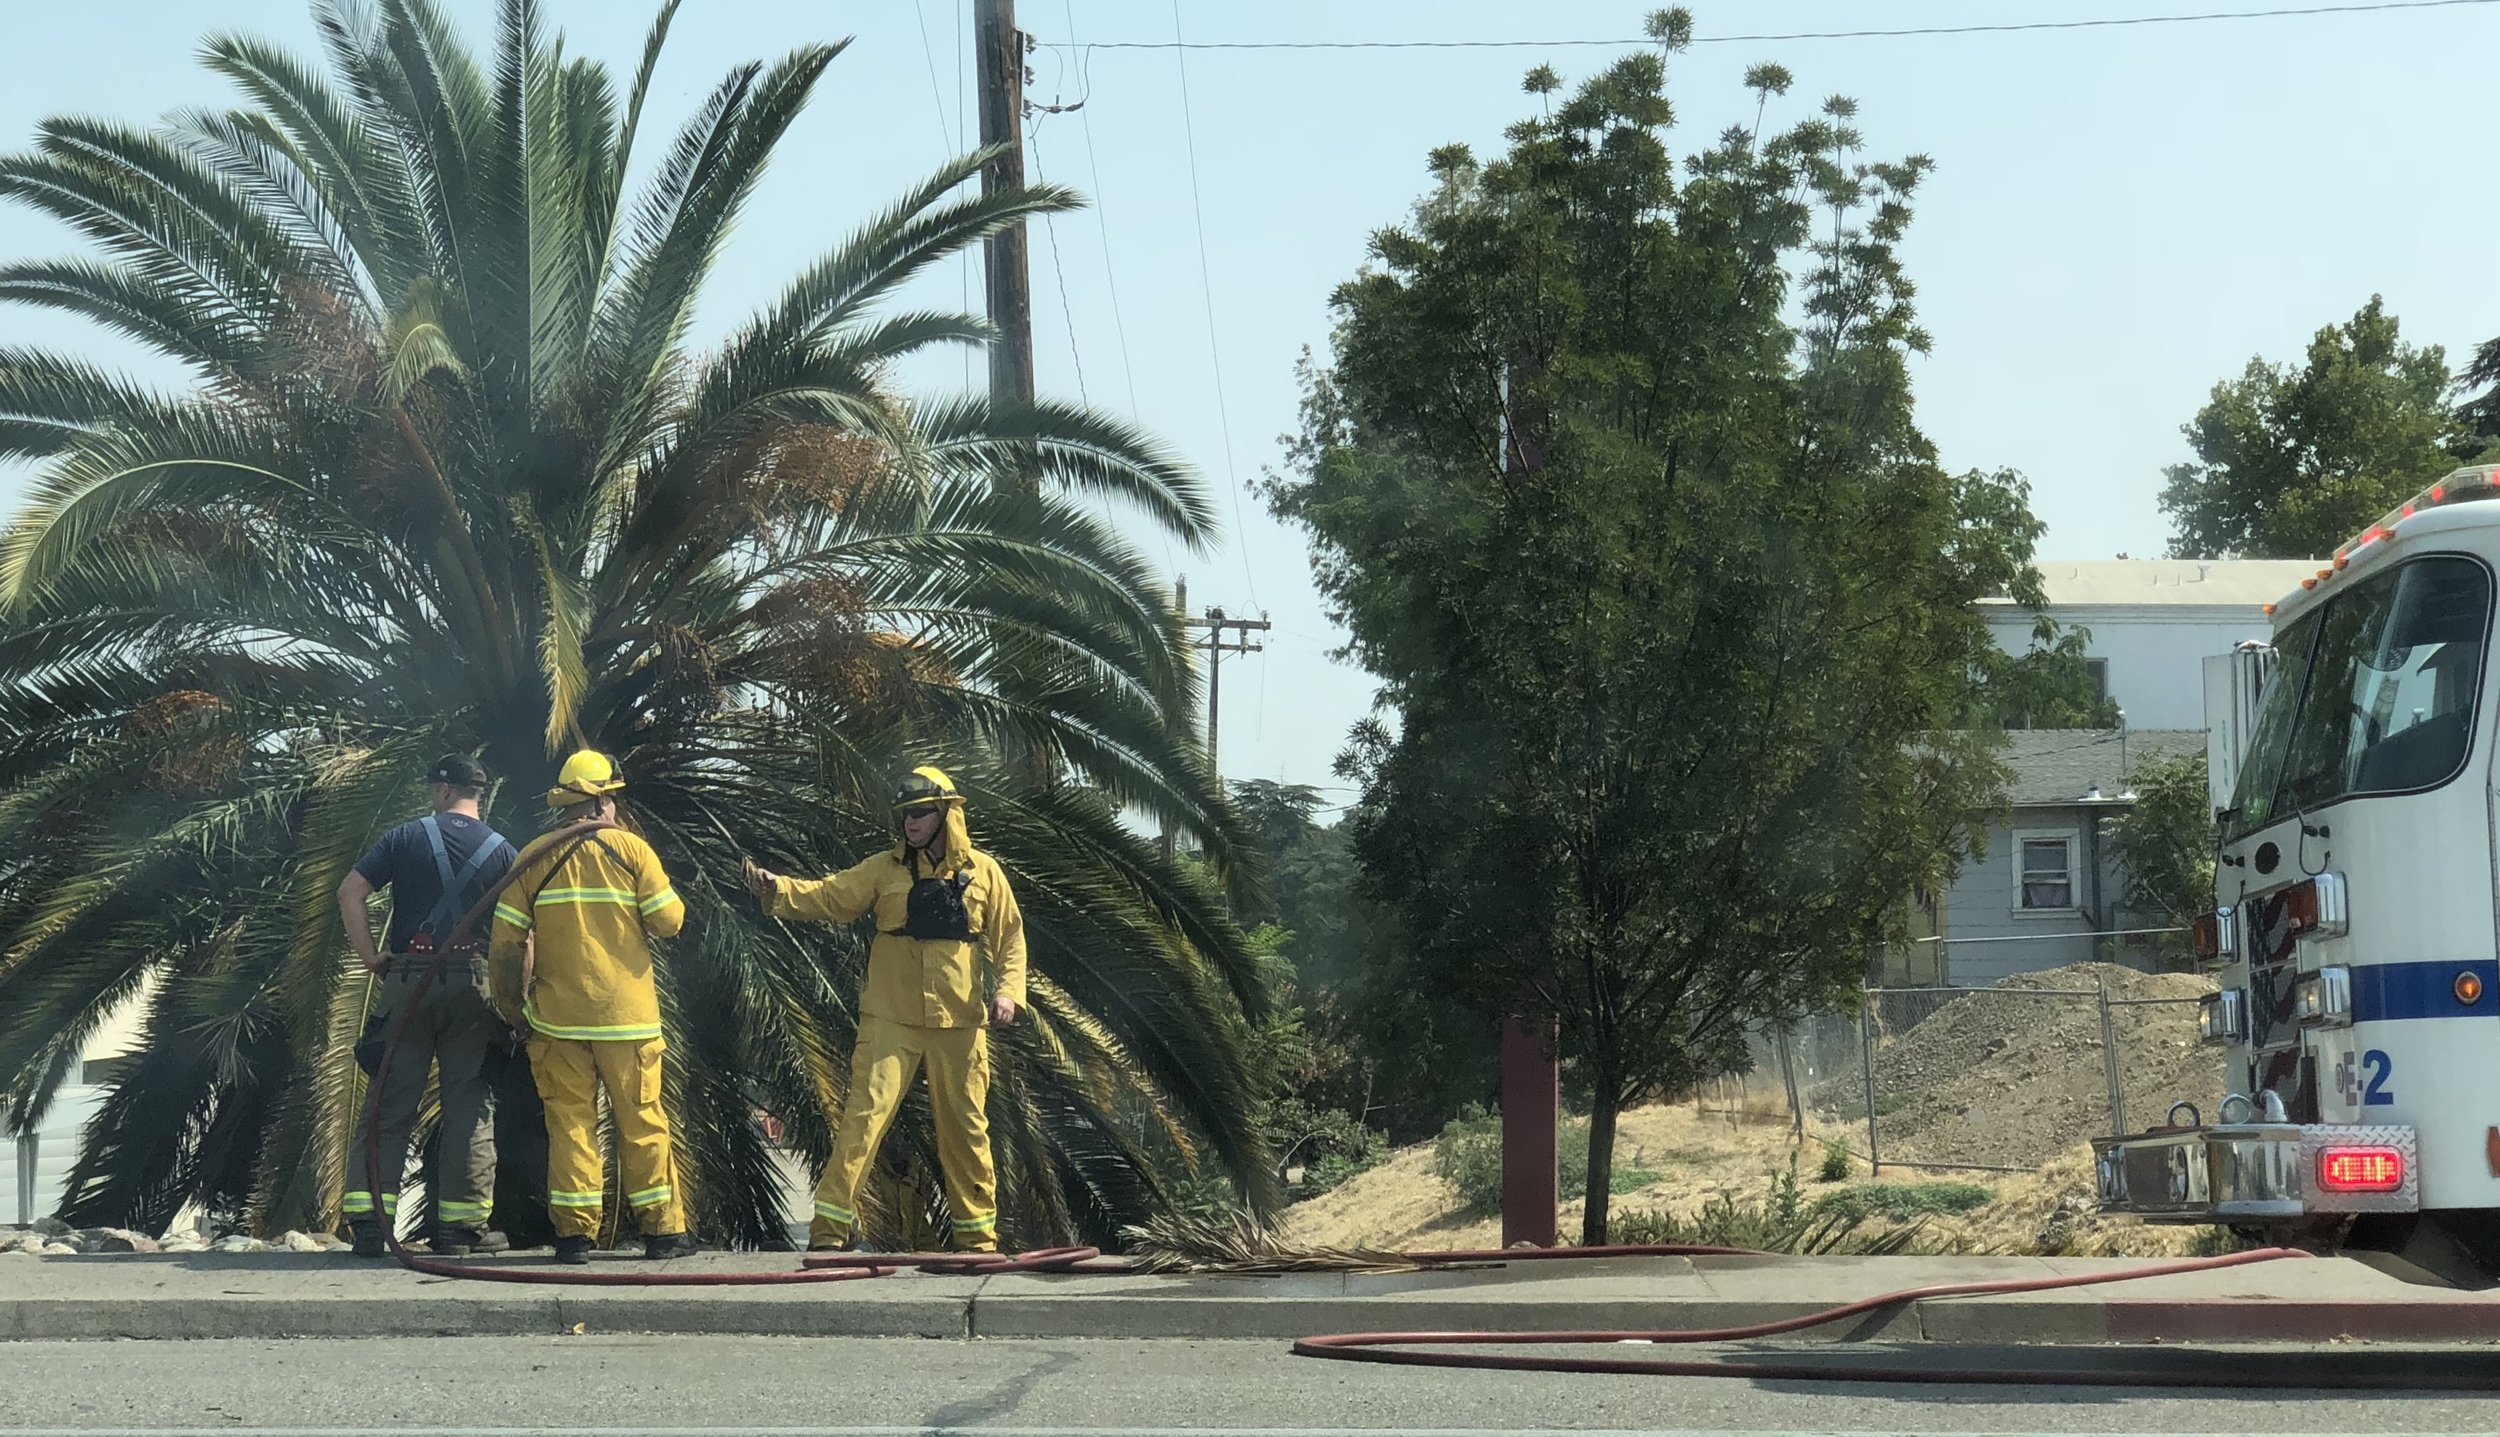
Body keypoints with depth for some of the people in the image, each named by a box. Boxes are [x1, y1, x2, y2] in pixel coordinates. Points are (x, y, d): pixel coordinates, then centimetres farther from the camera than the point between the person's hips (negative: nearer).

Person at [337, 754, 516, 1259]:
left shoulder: (407, 837, 5)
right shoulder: (501, 851, 7)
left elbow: (350, 891, -3)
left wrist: (369, 955, 0)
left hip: (408, 982, 0)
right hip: (473, 983, 0)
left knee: (389, 1104, 3)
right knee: (468, 1106, 5)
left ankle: (368, 1220, -3)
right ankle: (459, 1225, 4)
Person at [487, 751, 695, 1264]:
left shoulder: (533, 858, 3)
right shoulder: (630, 849, -3)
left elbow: (505, 941, 1)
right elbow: (669, 921, -2)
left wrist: (511, 1003, 13)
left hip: (557, 1013, 2)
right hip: (626, 1012, -2)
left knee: (569, 1121, 5)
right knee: (642, 1120, 5)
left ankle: (573, 1231, 1)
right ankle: (663, 1228, 7)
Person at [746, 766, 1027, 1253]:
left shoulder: (982, 871, 5)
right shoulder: (886, 868, 4)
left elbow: (1010, 936, 8)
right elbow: (830, 897, -4)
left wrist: (1008, 989, -7)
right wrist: (778, 889, -21)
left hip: (960, 1022, 1)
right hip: (891, 1020, -1)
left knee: (965, 1127, 8)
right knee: (866, 1114, -10)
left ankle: (978, 1236, 19)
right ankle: (829, 1227, -8)